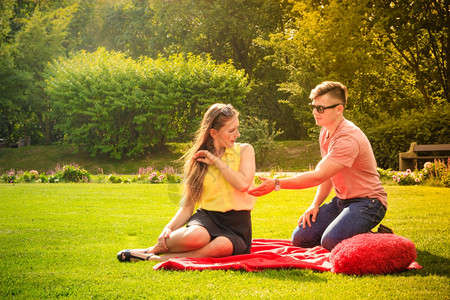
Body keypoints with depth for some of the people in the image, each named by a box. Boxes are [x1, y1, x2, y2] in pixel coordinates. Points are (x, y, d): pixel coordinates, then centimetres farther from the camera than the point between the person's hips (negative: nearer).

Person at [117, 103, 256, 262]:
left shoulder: (244, 150, 6)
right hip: (207, 216, 0)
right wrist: (169, 228, -11)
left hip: (237, 224, 0)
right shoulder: (196, 161, 8)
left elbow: (243, 184, -13)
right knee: (193, 237, -38)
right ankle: (155, 249, -9)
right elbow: (188, 206, 7)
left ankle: (161, 258, -24)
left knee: (222, 247, -37)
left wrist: (216, 161, -8)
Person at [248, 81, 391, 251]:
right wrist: (315, 205, 0)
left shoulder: (348, 138, -24)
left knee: (330, 241, -30)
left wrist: (276, 184, -30)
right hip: (342, 200, 9)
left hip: (367, 201, -9)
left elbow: (318, 176, -29)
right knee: (300, 238, -3)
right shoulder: (325, 132, 8)